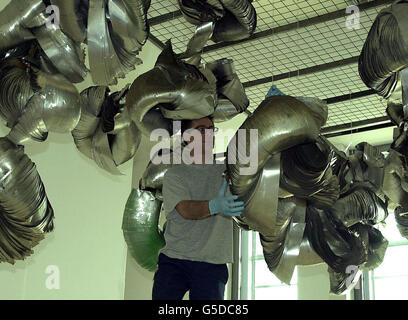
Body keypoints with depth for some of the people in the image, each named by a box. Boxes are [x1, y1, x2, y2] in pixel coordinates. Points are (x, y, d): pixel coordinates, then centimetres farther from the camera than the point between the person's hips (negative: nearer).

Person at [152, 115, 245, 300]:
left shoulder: (226, 170, 14)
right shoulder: (175, 174, 4)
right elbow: (185, 209, -12)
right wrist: (214, 206, -32)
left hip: (213, 264, 2)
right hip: (175, 259, -1)